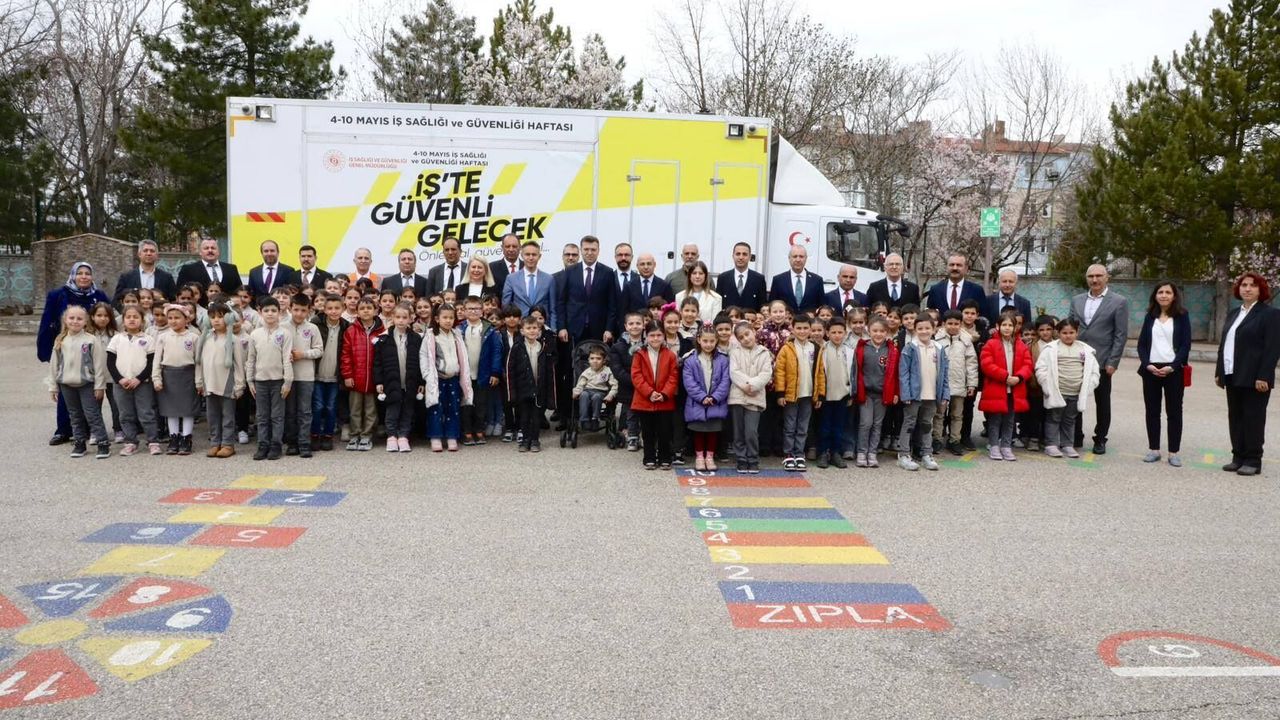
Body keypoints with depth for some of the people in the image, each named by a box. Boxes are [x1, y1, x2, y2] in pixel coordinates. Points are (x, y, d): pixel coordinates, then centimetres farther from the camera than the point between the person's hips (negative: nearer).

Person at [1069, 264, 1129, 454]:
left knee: (1102, 402, 7)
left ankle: (1100, 440, 18)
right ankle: (1076, 437, 17)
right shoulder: (1077, 300, 10)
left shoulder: (1119, 302, -3)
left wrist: (1112, 362, -11)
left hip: (1102, 362, -3)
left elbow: (1121, 335, -6)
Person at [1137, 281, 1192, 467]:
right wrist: (1147, 364, -9)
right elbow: (1141, 343, 7)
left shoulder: (1182, 316, 2)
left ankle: (1173, 452, 6)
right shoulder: (1150, 316, 10)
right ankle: (1154, 450, 13)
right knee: (1152, 410, 6)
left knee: (1174, 411, 2)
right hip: (1151, 369, 3)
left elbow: (1186, 345, -4)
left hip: (1173, 370, -3)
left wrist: (1172, 367, -15)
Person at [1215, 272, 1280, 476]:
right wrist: (1219, 372, 12)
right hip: (1233, 376, 7)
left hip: (1254, 378, -7)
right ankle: (1238, 457, 16)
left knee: (1253, 418, -1)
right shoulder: (1233, 314, 17)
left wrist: (1263, 376, -19)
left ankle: (1253, 461, 5)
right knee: (1235, 417, 9)